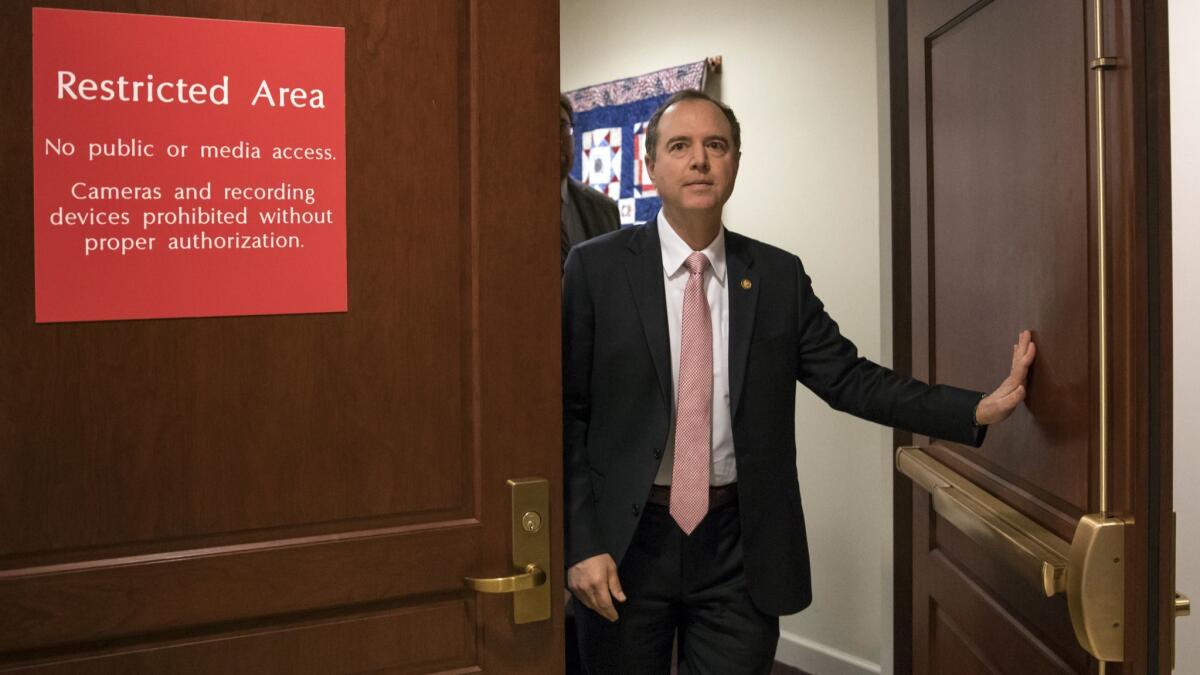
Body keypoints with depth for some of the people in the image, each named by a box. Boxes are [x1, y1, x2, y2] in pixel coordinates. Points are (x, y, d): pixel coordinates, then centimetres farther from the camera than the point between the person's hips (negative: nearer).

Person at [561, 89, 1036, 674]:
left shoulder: (779, 276, 3)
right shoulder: (596, 268, -4)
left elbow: (849, 378, 1)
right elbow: (566, 413, -5)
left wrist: (978, 410, -10)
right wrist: (580, 543, -11)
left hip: (738, 545, 2)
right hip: (626, 540, -1)